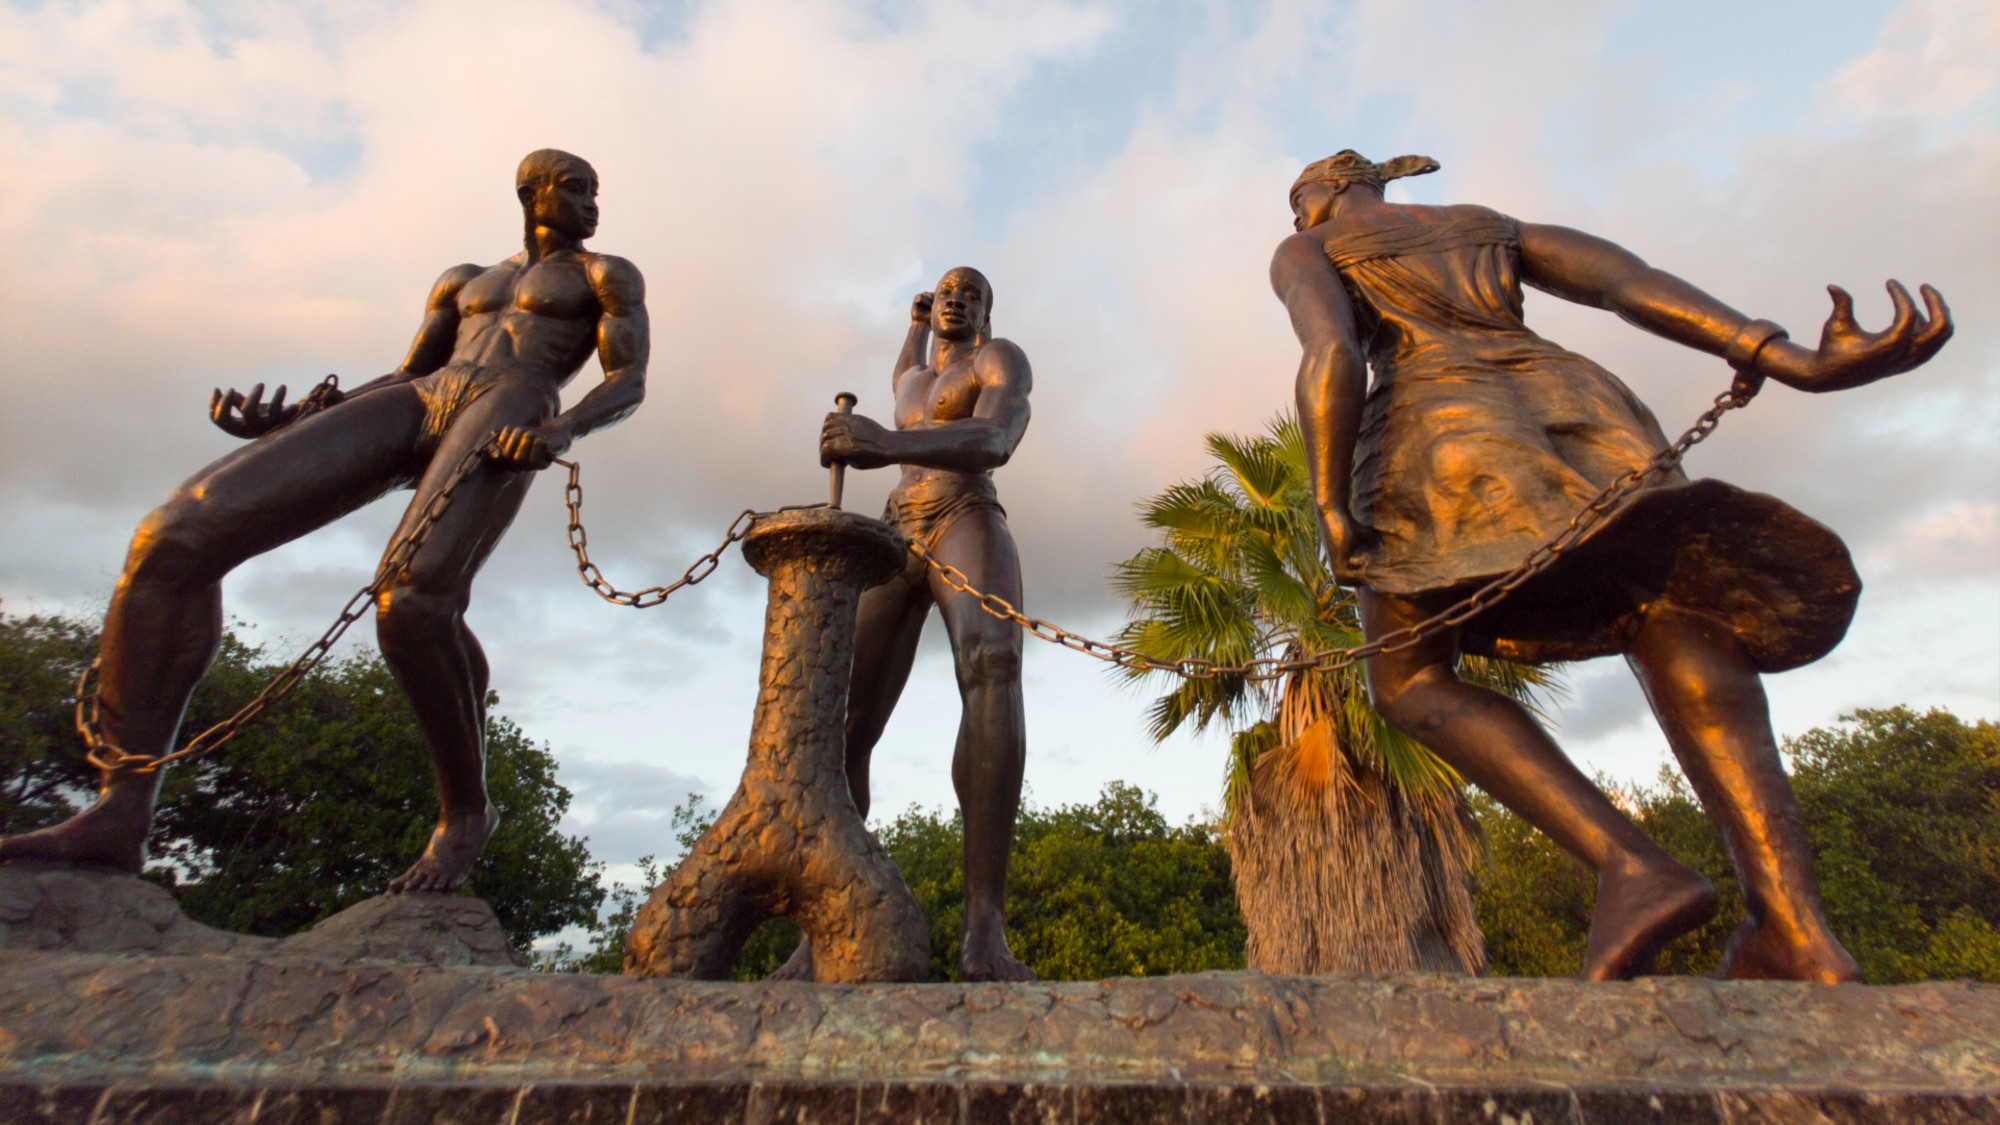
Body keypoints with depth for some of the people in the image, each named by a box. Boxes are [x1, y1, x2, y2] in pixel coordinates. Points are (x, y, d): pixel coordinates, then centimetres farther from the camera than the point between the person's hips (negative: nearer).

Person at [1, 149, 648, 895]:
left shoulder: (610, 276, 20)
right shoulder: (463, 282, 34)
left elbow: (630, 384, 5)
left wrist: (559, 433, -18)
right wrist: (279, 419, 9)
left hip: (508, 419, -6)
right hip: (407, 412, 6)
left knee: (413, 602, -35)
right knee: (176, 536, -16)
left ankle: (467, 808, -12)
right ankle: (118, 818, -13)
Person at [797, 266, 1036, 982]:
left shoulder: (1002, 358, 9)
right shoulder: (913, 380, 32)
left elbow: (997, 439, -15)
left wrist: (888, 444, -31)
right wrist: (916, 323, 69)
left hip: (970, 529, -6)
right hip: (895, 544, 6)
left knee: (992, 670, -37)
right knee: (843, 726, -14)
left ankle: (985, 928, -46)